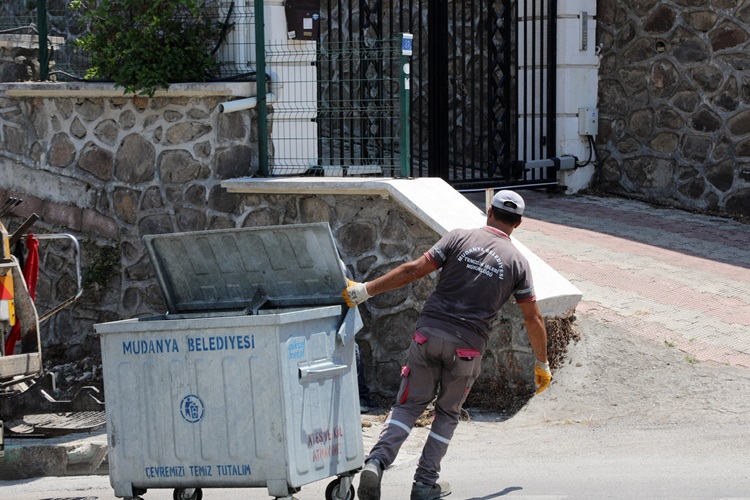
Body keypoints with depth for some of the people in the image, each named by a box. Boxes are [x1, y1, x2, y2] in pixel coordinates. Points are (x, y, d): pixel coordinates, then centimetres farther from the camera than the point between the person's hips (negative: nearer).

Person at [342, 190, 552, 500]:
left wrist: (365, 290, 1)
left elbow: (414, 270, -4)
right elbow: (533, 318, 8)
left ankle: (376, 462, -13)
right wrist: (542, 364, 20)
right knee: (448, 413, 18)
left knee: (409, 404, 9)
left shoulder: (459, 238, 3)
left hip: (429, 332, 1)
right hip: (467, 346, 0)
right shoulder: (517, 262, 5)